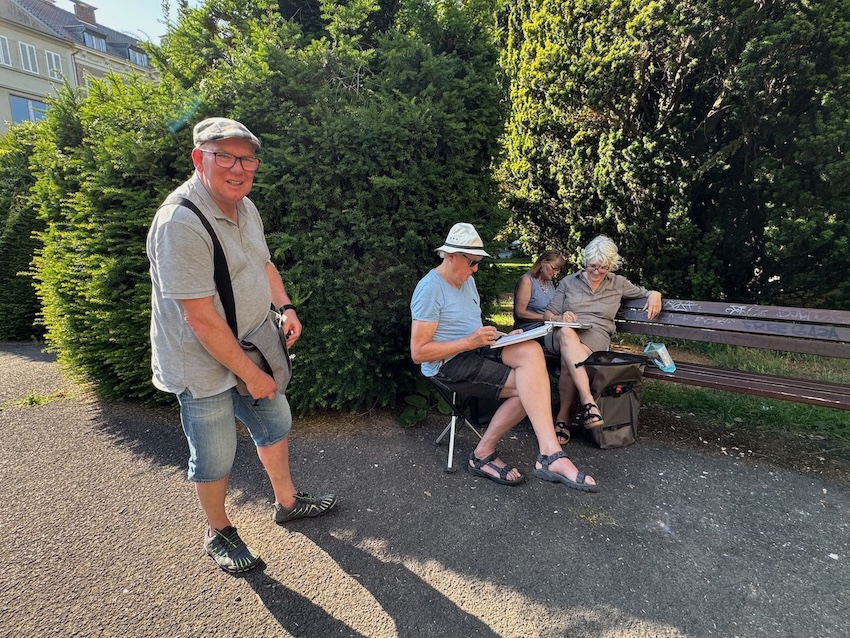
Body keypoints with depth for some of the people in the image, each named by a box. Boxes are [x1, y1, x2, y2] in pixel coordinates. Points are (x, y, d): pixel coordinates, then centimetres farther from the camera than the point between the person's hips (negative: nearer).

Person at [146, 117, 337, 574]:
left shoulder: (244, 206, 2)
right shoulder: (181, 223, -26)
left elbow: (262, 263, 18)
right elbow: (201, 318, -28)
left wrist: (285, 307, 1)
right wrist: (251, 374, -21)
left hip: (250, 348, 9)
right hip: (204, 365, -8)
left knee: (275, 424, 20)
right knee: (215, 459, 9)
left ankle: (287, 502, 43)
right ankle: (219, 533, 37)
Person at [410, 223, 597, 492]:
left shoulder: (466, 280, 14)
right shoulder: (429, 288, -14)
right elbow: (418, 353, -18)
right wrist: (471, 341, -23)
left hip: (475, 349, 8)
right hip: (448, 364, -8)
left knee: (531, 350, -21)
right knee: (530, 383, -21)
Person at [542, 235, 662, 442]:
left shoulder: (618, 283, 18)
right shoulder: (568, 282, 14)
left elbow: (644, 293, 31)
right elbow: (548, 314, 11)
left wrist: (655, 294, 6)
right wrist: (561, 319, -12)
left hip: (596, 336, 0)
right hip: (562, 335, 0)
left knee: (569, 359, -38)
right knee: (567, 332, -42)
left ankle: (563, 416, -27)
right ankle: (588, 402, -48)